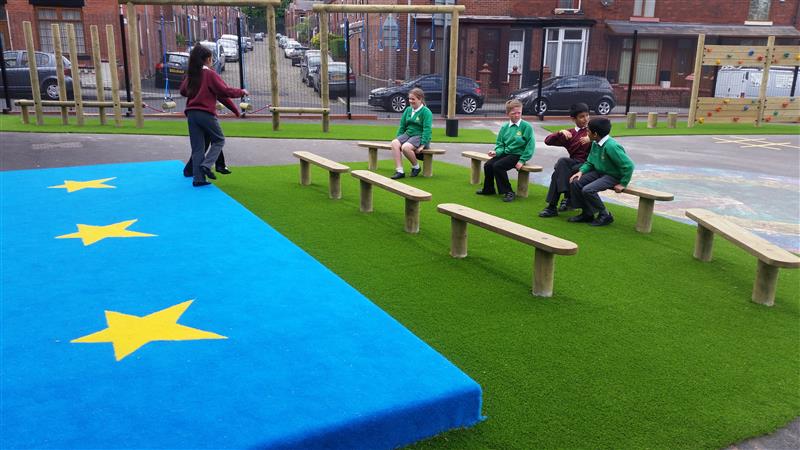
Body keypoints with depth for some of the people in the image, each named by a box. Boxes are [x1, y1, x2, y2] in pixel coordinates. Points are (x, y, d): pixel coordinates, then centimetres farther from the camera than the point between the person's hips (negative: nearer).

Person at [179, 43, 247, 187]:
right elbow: (224, 91, -13)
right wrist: (241, 92, 0)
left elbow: (183, 91, 22)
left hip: (191, 113, 6)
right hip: (206, 114, -6)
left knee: (197, 147, 8)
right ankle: (206, 165, -5)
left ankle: (198, 178, 5)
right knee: (219, 140, 13)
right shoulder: (210, 74, -7)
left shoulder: (191, 75, 11)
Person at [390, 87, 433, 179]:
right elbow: (402, 126, 18)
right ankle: (399, 171, -26)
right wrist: (398, 138, 8)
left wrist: (422, 145, -20)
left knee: (405, 147, -34)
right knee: (394, 143, -24)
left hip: (419, 136, -6)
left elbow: (427, 130, -13)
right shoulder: (408, 110, 13)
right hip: (408, 134, 6)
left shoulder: (426, 112, -6)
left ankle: (416, 167, -7)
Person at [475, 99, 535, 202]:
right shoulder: (504, 127, 10)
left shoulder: (526, 126, -7)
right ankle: (488, 189, 8)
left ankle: (508, 192, -14)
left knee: (498, 166, -27)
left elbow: (530, 145, -9)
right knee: (487, 165, -14)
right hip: (505, 153, 6)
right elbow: (500, 144, 14)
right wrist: (496, 152, -9)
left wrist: (522, 160, -15)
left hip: (517, 155, -6)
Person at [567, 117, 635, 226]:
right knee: (575, 183, -7)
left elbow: (628, 165, -25)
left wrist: (623, 184, -19)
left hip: (613, 176, -8)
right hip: (599, 172, 8)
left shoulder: (611, 146, -27)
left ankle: (605, 215, -6)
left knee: (588, 190, -26)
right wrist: (581, 171, -7)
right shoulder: (595, 143, -1)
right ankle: (587, 213, 6)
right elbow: (590, 162, 12)